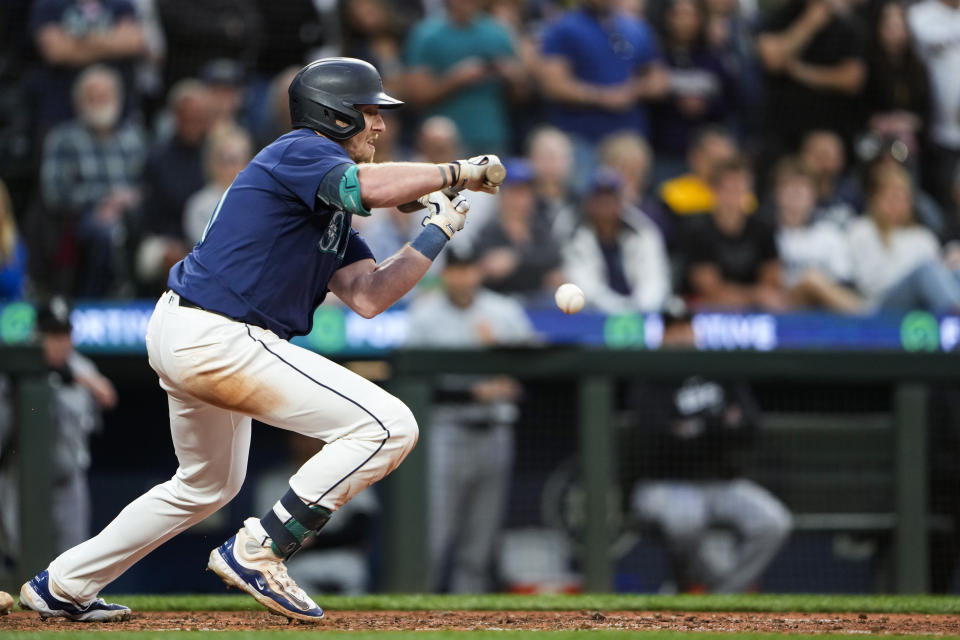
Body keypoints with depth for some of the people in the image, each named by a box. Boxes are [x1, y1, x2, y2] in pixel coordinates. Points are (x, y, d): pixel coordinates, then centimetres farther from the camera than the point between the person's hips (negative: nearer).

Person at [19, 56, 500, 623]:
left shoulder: (330, 202, 19)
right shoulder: (300, 152, -10)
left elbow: (367, 296, 10)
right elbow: (369, 187, -30)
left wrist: (437, 235, 6)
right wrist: (456, 172, -17)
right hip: (218, 341, -11)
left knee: (209, 484, 32)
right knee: (389, 425, -13)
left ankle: (61, 587, 37)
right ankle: (256, 552, -10)